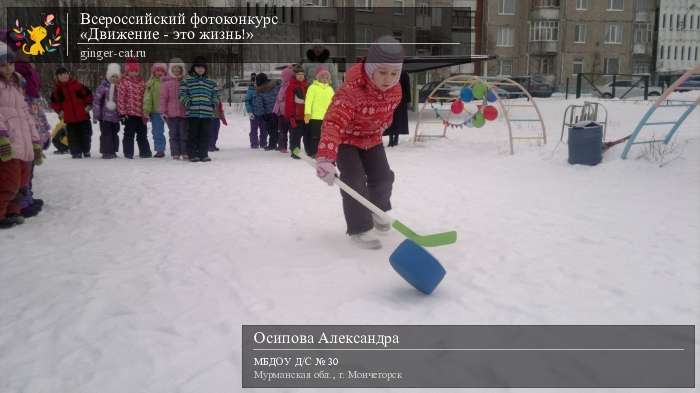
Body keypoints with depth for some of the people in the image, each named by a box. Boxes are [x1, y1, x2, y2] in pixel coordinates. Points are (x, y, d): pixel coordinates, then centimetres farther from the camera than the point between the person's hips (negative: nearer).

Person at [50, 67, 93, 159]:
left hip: (83, 116, 0)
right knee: (73, 137, 2)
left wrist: (88, 105, 0)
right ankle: (76, 153, 11)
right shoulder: (57, 89, 0)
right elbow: (54, 102, 10)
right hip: (69, 118, 0)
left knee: (86, 134, 9)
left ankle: (86, 151, 24)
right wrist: (59, 110, -1)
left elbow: (88, 94, 6)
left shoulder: (77, 85, -2)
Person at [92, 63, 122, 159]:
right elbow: (97, 100, -8)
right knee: (106, 133, -3)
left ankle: (112, 151, 22)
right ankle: (106, 152, 4)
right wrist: (95, 115, -9)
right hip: (105, 116, -4)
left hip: (116, 116, 4)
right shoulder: (103, 86, -9)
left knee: (114, 133, 11)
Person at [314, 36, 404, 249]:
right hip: (346, 139, -6)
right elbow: (333, 123, -49)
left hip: (372, 139, 6)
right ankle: (359, 229, -4)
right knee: (354, 180, -18)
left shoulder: (395, 91, -16)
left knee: (383, 177, 9)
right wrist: (325, 159, -60)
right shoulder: (351, 91, -39)